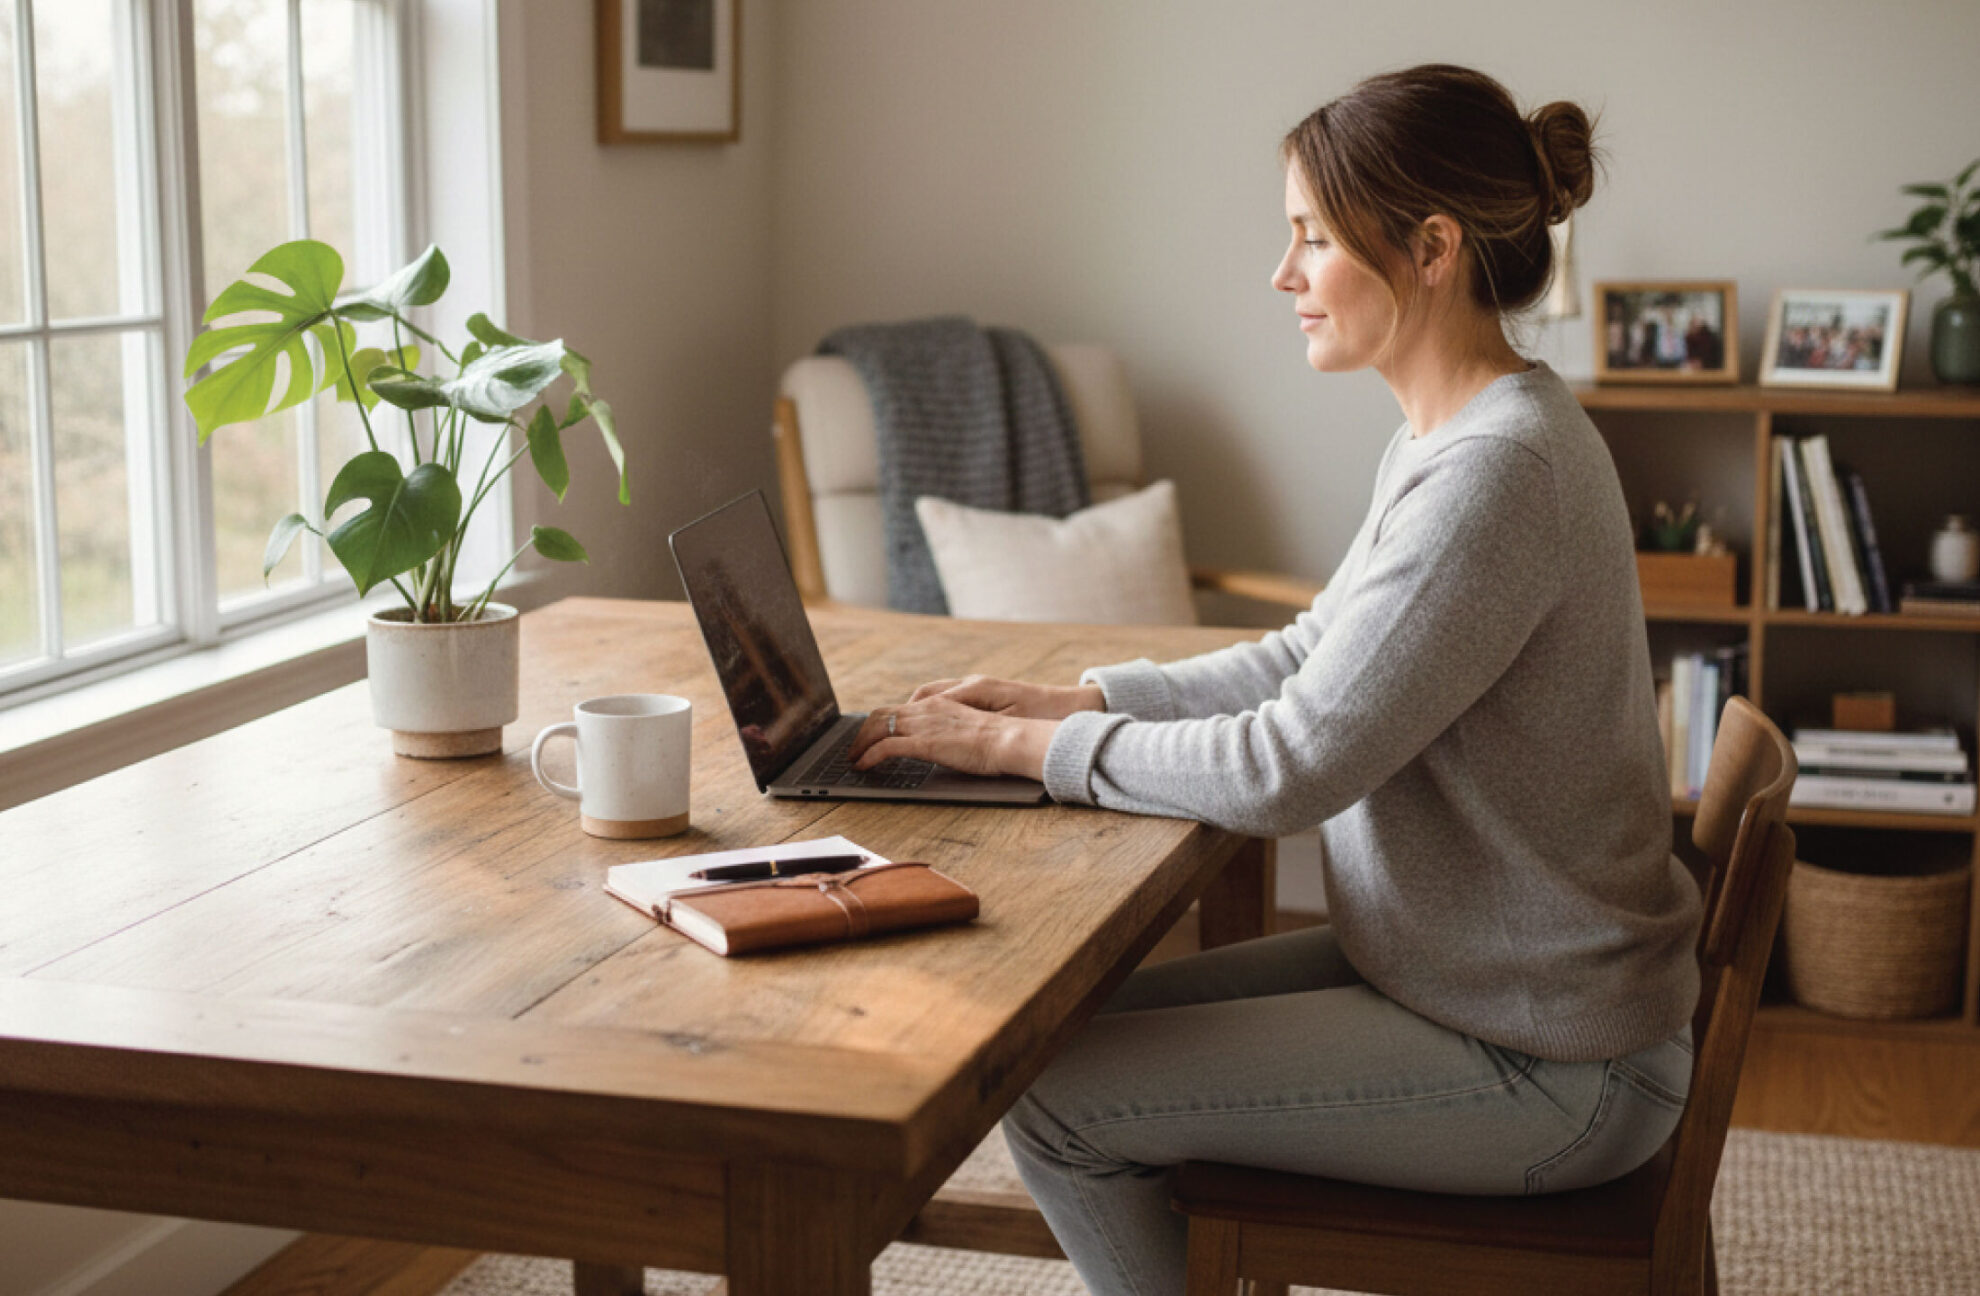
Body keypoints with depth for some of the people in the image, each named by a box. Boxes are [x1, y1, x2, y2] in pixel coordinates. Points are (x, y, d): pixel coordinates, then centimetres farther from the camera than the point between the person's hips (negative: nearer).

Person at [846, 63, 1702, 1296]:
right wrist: (1071, 697, 5)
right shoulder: (1449, 437, 6)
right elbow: (1308, 659, 15)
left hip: (1544, 1068, -9)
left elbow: (1288, 767, -26)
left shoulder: (1499, 472, -26)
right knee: (1090, 1022, 11)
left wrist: (1027, 747, -15)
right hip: (1467, 977, 9)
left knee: (1056, 1101, -10)